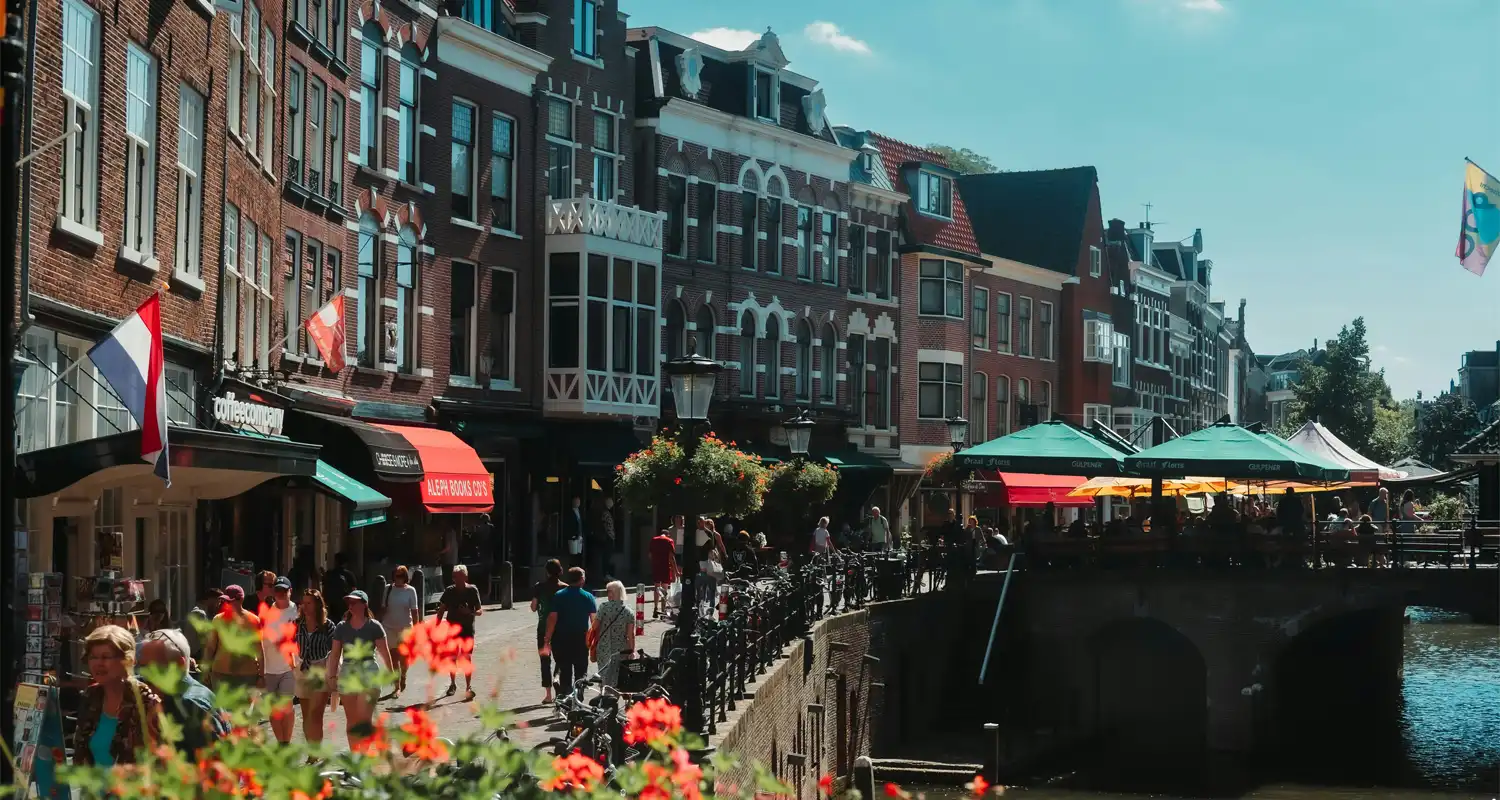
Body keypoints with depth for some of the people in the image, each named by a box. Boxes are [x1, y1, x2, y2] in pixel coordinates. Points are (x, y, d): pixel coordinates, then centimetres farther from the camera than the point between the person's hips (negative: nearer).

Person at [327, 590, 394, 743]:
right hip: (347, 672, 4)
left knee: (364, 719, -12)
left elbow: (384, 652, -1)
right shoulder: (341, 627, 7)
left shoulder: (373, 627, -2)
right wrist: (332, 676, 4)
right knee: (351, 720, 8)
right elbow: (335, 654, 9)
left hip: (368, 673, -4)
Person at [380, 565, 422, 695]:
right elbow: (383, 608, 7)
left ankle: (403, 678, 32)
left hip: (405, 627, -2)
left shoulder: (410, 590, -3)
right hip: (389, 627, 2)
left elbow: (414, 611, -3)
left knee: (403, 657, 3)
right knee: (393, 657, 1)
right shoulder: (388, 589, 2)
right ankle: (397, 687, 7)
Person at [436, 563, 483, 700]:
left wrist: (470, 612, -27)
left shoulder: (472, 590, -5)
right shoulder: (449, 591, 2)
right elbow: (441, 610, 9)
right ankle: (453, 684, 26)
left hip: (467, 629, -3)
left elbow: (480, 610, -5)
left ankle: (468, 686, -8)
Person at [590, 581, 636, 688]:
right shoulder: (628, 612, -3)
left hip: (604, 649, -1)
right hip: (621, 650, 1)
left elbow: (595, 626, -7)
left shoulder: (604, 607, -8)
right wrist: (631, 651, 1)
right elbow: (631, 634, -6)